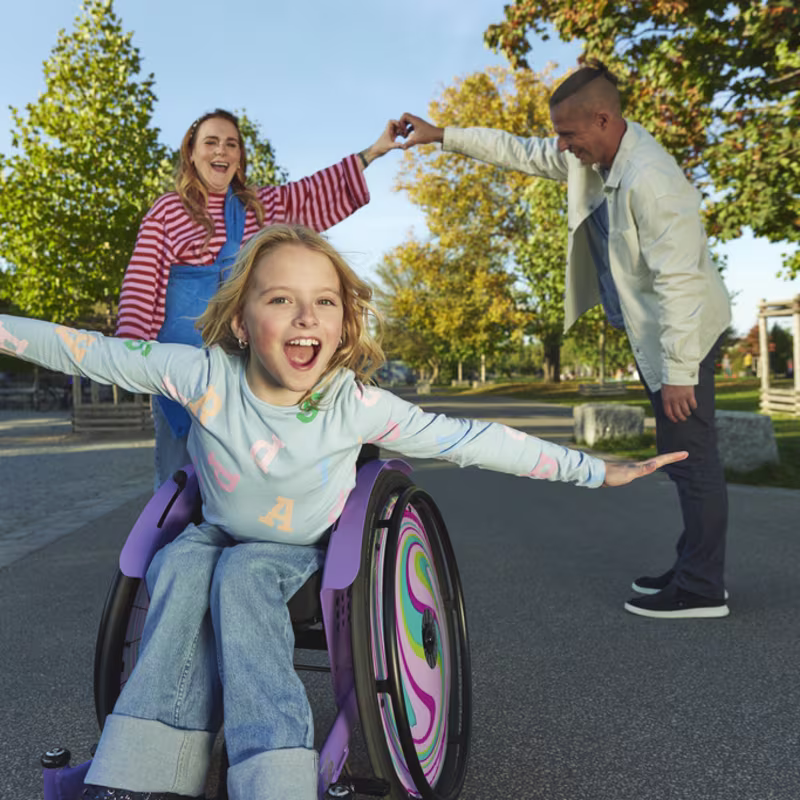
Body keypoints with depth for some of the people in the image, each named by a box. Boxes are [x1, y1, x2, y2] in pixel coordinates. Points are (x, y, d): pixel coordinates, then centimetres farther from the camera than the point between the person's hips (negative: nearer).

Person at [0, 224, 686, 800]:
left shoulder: (357, 405, -25)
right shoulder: (206, 375, -23)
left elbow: (468, 439, -22)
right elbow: (90, 353, -17)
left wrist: (595, 470, -19)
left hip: (304, 550, -1)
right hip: (222, 536, 2)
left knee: (242, 575, -30)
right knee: (183, 567, -28)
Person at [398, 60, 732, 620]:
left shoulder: (649, 179, -26)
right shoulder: (591, 155, 3)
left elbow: (678, 280, -27)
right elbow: (521, 153, 16)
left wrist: (678, 372, -26)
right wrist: (442, 135, 14)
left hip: (685, 332, -10)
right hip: (649, 330, 10)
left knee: (690, 457, -5)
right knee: (681, 456, 14)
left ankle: (702, 589, 7)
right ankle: (694, 569, 26)